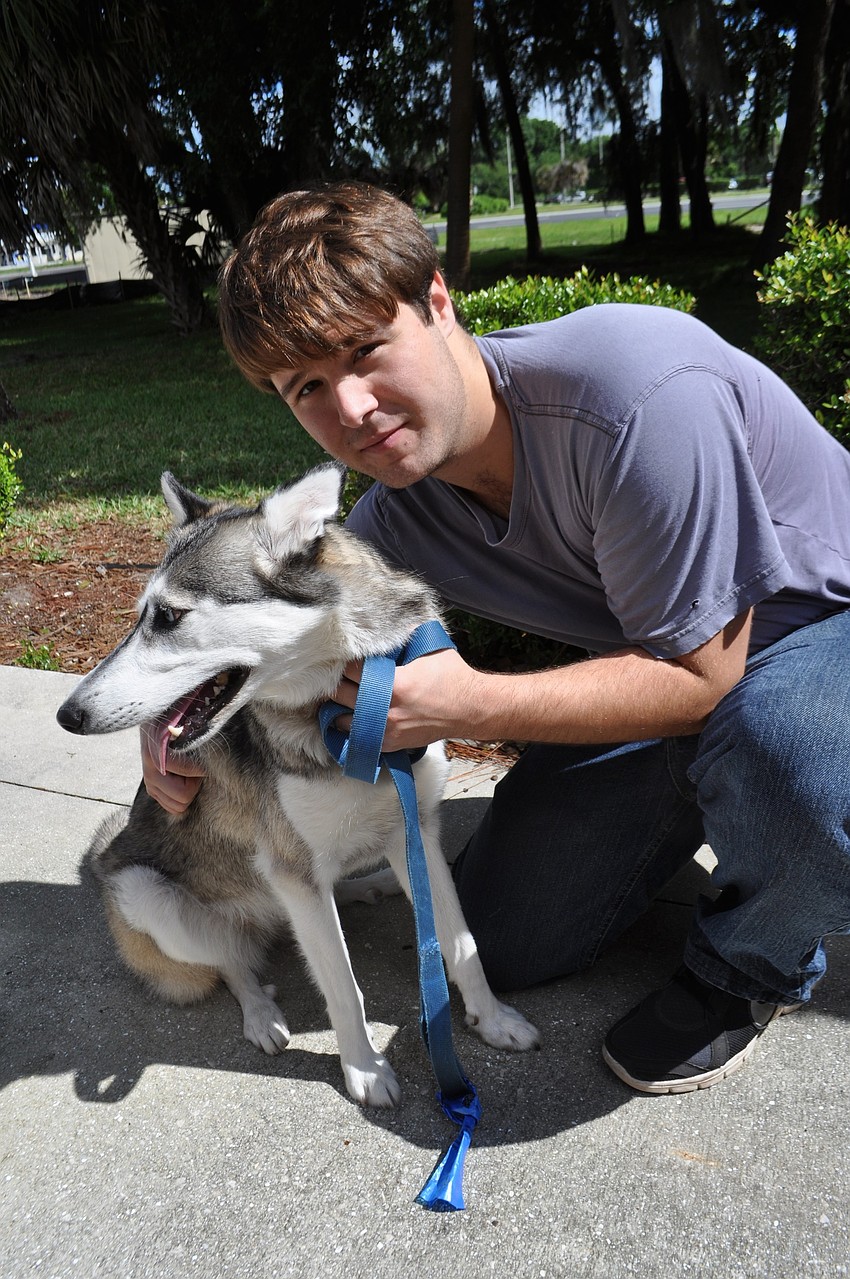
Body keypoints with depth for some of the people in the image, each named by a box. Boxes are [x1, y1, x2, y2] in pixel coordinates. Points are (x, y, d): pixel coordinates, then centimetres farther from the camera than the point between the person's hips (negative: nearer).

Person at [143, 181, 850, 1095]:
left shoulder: (636, 390, -35)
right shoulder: (396, 518, -12)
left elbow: (700, 677, -30)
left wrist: (473, 705, -34)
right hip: (660, 656, 5)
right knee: (500, 947, 3)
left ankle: (754, 964, -7)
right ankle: (700, 795, 23)